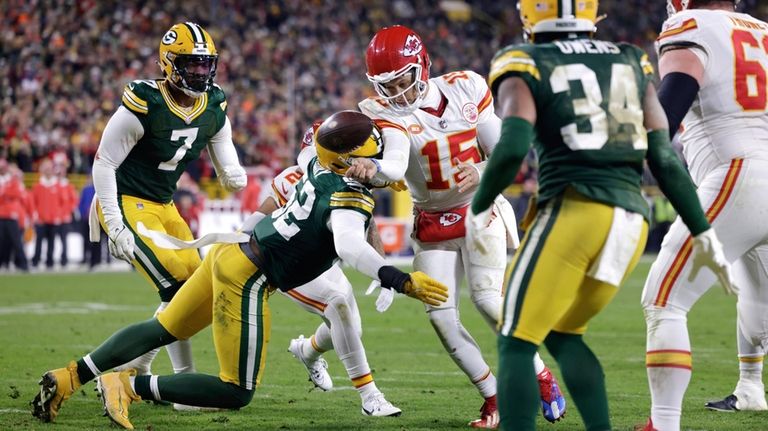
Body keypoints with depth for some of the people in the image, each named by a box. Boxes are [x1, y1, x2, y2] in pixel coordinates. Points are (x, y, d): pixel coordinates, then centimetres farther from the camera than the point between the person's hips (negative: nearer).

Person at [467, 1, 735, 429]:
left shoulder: (525, 67, 4)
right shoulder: (631, 64, 17)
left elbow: (513, 148, -12)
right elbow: (665, 157, 12)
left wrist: (479, 209, 4)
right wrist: (702, 232, 16)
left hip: (574, 211, -5)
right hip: (631, 219, 5)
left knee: (517, 343, 1)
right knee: (562, 335, 22)